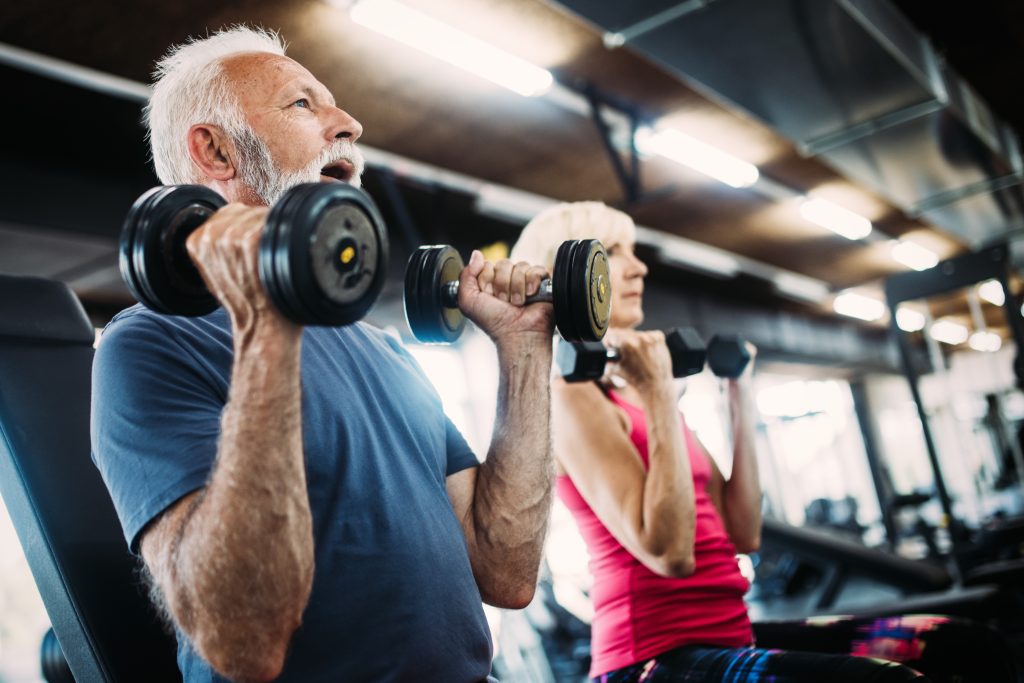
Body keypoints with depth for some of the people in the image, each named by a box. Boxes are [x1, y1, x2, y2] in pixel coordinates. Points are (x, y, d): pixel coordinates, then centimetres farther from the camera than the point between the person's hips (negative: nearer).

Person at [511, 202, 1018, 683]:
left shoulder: (635, 396, 16)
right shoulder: (572, 398, -9)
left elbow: (743, 534, 13)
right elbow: (669, 552, -20)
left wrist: (741, 402, 13)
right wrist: (659, 393, -17)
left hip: (724, 635, 8)